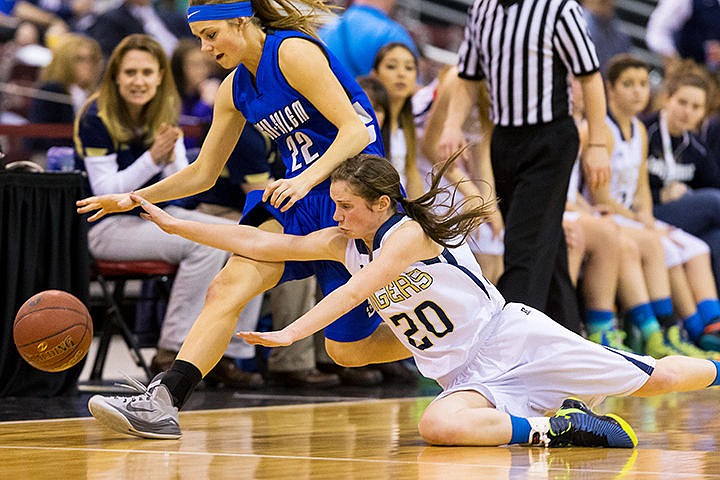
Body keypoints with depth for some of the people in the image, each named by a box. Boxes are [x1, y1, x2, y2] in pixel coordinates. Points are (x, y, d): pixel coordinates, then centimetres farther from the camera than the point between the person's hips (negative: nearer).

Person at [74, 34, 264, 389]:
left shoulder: (166, 112, 5)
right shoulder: (97, 118, -14)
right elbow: (106, 191, -17)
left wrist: (171, 158, -19)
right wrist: (153, 158, -27)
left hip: (158, 214, 7)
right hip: (108, 225, -7)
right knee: (206, 245, -28)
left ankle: (223, 356, -8)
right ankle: (171, 352, -20)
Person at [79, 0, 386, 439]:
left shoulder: (293, 52, -14)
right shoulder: (236, 89, 10)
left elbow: (355, 131, -19)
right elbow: (203, 174, 19)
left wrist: (305, 179, -32)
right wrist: (133, 199, 11)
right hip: (299, 197, 7)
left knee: (348, 352, -4)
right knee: (229, 286, -17)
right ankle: (163, 399, -24)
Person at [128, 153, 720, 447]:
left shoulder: (407, 231, -14)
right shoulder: (343, 244, 8)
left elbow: (355, 292, -28)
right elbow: (256, 243, 4)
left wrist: (291, 333, -37)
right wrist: (173, 223, -2)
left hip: (511, 339, -6)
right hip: (466, 375, 6)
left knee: (655, 378, -9)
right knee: (439, 426, -31)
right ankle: (552, 427, -23)